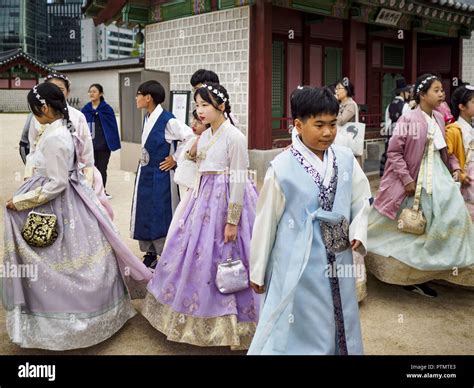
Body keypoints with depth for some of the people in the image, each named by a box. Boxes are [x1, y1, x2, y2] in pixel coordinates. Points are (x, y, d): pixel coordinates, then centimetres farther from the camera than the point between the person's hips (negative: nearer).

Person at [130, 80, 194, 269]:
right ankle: (150, 252, 29)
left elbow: (190, 137, -24)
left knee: (161, 215, 2)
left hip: (161, 174, -8)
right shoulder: (147, 118, 7)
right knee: (144, 213, 14)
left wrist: (175, 158, -15)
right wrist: (144, 163, 12)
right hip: (145, 173, 8)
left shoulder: (168, 120, -19)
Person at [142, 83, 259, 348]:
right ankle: (200, 317, 30)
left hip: (226, 202, -8)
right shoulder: (205, 136, 11)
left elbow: (239, 181, -16)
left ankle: (227, 323, 19)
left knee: (222, 264, 0)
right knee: (196, 255, 13)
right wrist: (198, 203, 16)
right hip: (205, 201, 8)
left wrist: (232, 221, -18)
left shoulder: (235, 137, -14)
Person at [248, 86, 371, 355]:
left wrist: (358, 232, -7)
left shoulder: (346, 159, -3)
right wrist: (258, 271, 1)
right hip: (298, 265, -4)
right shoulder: (282, 168, -14)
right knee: (297, 331, 9)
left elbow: (362, 199, 12)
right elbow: (266, 221, -6)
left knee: (340, 324, 21)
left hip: (338, 260, 4)